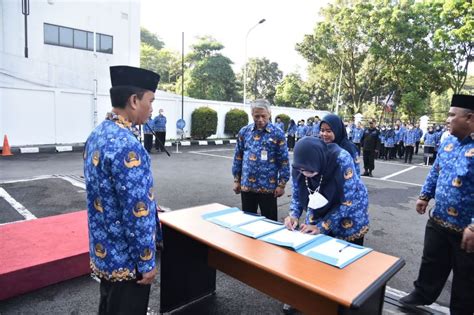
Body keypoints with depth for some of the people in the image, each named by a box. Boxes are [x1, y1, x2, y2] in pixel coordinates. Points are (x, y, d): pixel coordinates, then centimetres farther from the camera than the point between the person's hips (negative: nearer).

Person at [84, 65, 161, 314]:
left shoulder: (97, 135, 2)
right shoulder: (127, 146, -28)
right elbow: (136, 214, -26)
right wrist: (147, 262, -16)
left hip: (103, 251, 9)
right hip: (125, 258, -9)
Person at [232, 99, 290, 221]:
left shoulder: (277, 133, -5)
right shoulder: (244, 132, 3)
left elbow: (284, 161, -5)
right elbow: (238, 157, 8)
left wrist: (282, 184, -7)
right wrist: (236, 180, 6)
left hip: (268, 186, -3)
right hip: (247, 185, 3)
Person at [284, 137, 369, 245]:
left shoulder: (342, 160, -33)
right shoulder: (299, 166, -20)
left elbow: (347, 202, -30)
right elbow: (297, 195, -5)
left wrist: (322, 226, -30)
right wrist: (293, 215, -23)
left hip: (350, 217, -3)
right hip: (319, 214, 3)